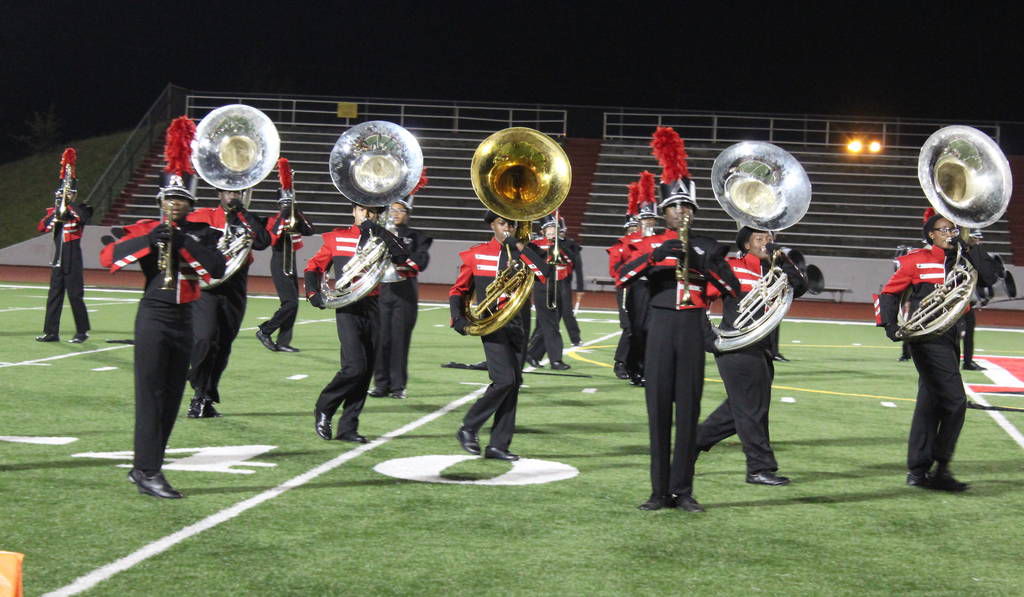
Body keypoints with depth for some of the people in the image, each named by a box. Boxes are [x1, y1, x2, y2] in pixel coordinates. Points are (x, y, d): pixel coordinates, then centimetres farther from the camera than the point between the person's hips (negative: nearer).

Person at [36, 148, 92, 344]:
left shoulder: (79, 210, -1)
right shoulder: (55, 210, 12)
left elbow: (83, 217, -25)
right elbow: (42, 228, -1)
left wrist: (69, 203, -19)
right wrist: (55, 213, -13)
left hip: (72, 259, -5)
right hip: (58, 258, 5)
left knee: (75, 295, -3)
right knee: (54, 295, 5)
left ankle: (82, 331, 7)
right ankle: (51, 332, 8)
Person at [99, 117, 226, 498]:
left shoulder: (202, 234, 7)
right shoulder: (144, 230, 0)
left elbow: (218, 269, -10)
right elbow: (107, 257, -14)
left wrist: (186, 242, -18)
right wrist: (149, 240, -23)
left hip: (184, 320, 5)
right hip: (154, 318, -4)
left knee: (171, 397, 8)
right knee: (150, 394, -9)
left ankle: (144, 466, 19)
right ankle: (148, 472, -9)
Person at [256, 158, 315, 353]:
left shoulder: (295, 217, 13)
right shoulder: (274, 219, -8)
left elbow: (310, 231, 2)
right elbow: (273, 240, -25)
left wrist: (298, 216, -9)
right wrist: (283, 220, -24)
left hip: (291, 265, 8)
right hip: (279, 265, -8)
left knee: (292, 304, 7)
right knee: (291, 303, -15)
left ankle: (283, 342, 10)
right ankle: (264, 331, -5)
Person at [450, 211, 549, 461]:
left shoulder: (526, 251, 10)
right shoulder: (476, 254, 5)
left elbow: (544, 274, -10)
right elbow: (458, 290, 13)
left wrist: (519, 247, -12)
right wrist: (457, 318, -1)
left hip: (517, 325, 4)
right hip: (491, 324, -4)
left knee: (513, 384, 2)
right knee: (504, 380, -17)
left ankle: (498, 445, 9)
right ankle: (468, 429, -1)